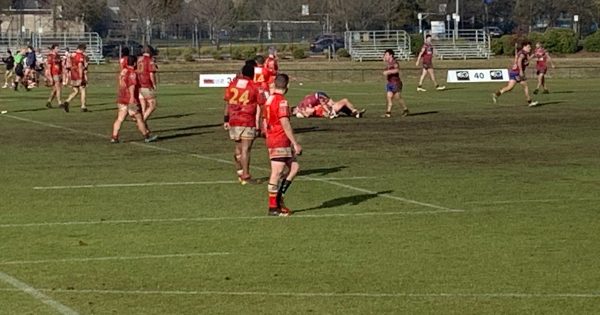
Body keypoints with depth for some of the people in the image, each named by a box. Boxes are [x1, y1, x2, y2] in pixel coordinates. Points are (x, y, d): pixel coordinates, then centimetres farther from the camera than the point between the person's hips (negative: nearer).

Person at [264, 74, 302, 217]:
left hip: (272, 139, 9)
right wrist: (295, 144, -17)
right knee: (277, 174, -5)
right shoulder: (282, 101, -15)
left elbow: (266, 122, 18)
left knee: (294, 167, 13)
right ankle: (273, 208, -1)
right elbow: (285, 124, -20)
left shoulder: (269, 100, 13)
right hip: (280, 142, -9)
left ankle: (279, 198, 10)